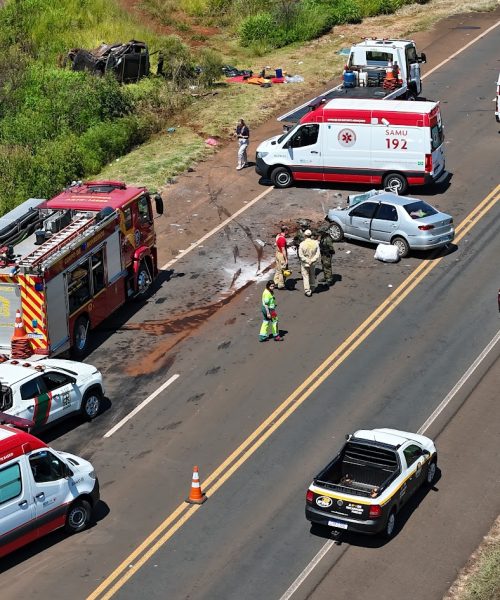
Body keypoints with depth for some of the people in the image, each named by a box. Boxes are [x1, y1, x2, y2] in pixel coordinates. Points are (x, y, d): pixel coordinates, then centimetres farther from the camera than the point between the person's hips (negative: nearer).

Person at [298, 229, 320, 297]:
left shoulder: (302, 244, -17)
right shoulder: (315, 243, -9)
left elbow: (301, 255, -17)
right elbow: (318, 254, -8)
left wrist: (307, 260, -10)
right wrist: (312, 260, -8)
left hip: (305, 263, -4)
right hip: (313, 263, 4)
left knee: (305, 277, 6)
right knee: (312, 276, 22)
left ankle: (307, 291, 3)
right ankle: (312, 288, 38)